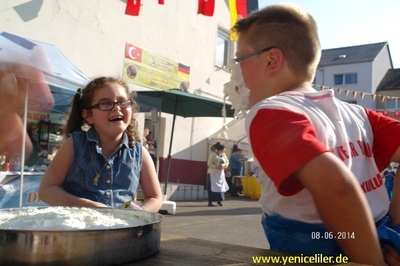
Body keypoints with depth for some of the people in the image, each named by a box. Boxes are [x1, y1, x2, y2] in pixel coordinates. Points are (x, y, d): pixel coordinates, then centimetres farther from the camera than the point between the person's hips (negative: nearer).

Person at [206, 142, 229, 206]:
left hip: (221, 174, 6)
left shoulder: (223, 155, 6)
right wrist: (216, 167, -26)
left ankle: (219, 200, 17)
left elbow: (227, 162, 9)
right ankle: (210, 202, 0)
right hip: (213, 174, -6)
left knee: (221, 187, 4)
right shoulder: (213, 154, -13)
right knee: (212, 188, -6)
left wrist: (223, 165, -12)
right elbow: (209, 164, -16)